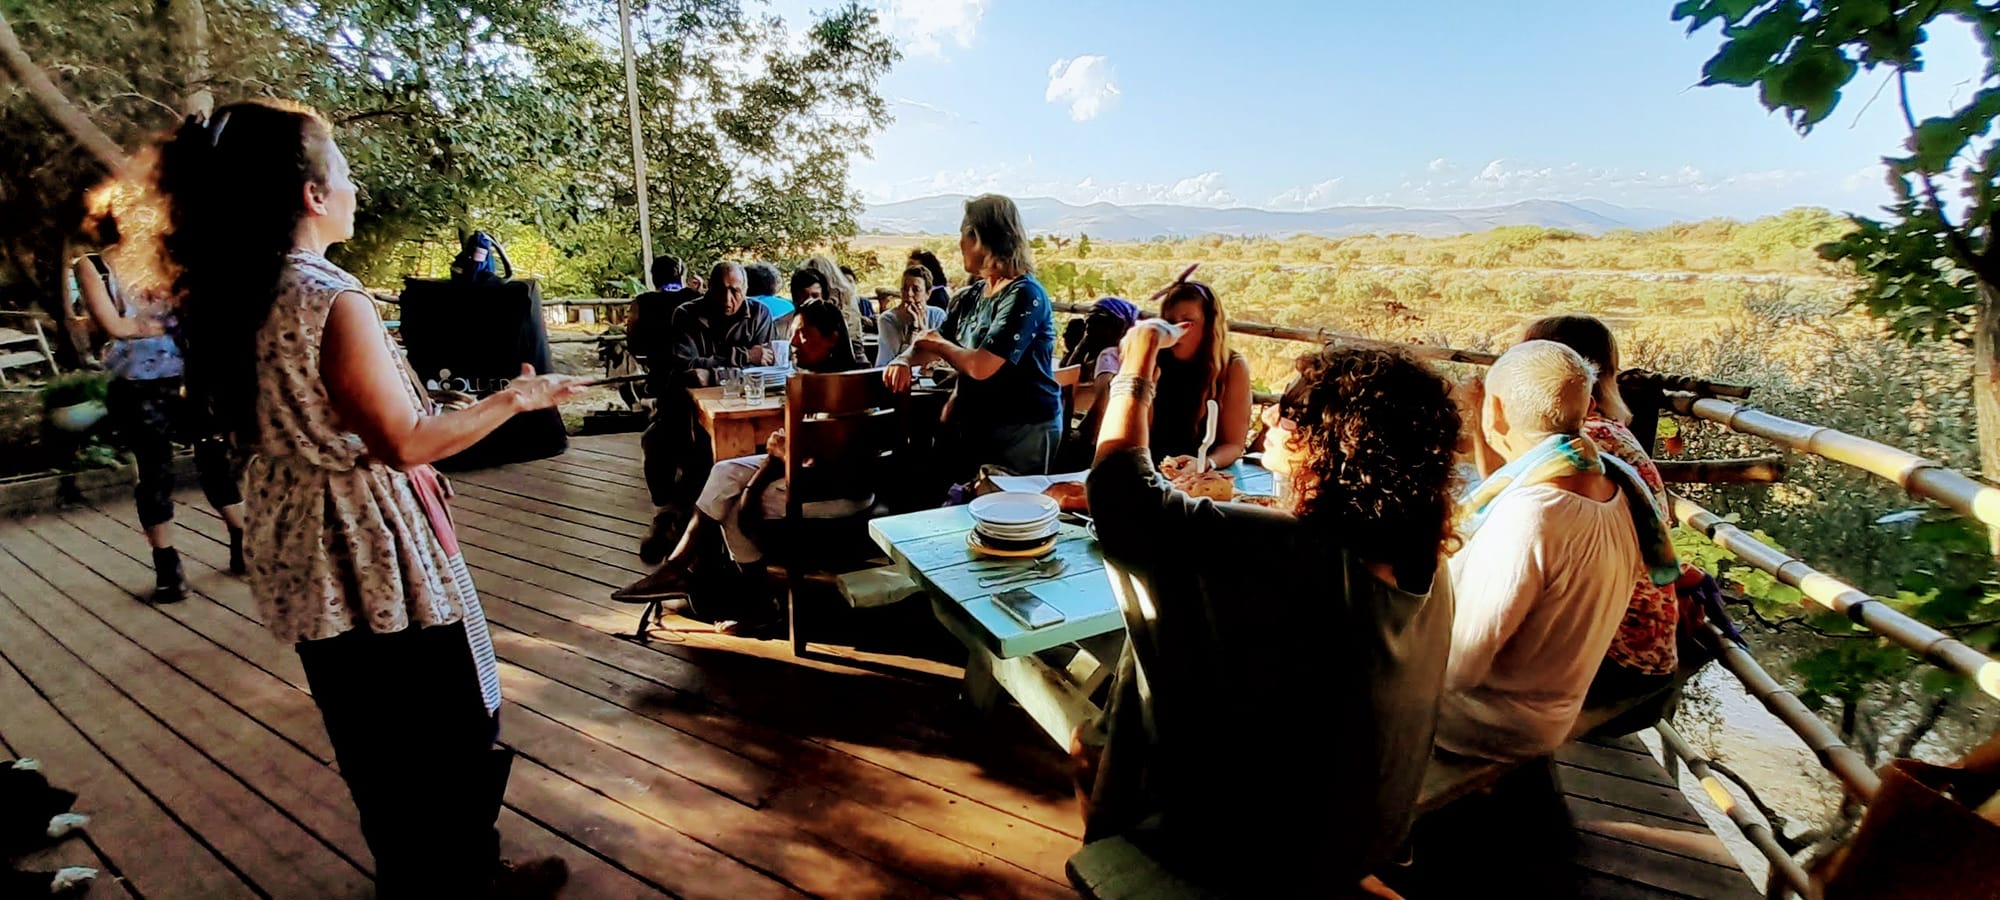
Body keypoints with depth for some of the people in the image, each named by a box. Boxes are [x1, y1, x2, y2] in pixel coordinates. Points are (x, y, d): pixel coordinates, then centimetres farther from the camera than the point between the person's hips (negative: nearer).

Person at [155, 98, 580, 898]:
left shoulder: (224, 299, 3)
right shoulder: (333, 298, -22)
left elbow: (270, 423, 13)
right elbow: (405, 443, -23)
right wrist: (514, 398, -14)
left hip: (295, 545, 8)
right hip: (372, 547, -8)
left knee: (365, 727, 21)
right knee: (449, 726, 10)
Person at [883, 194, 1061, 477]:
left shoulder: (1024, 296, -19)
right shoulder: (981, 294, 9)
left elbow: (981, 366, -26)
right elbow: (950, 345, 17)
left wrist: (939, 345, -8)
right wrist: (906, 360, -2)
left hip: (1023, 430, -8)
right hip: (981, 426, 9)